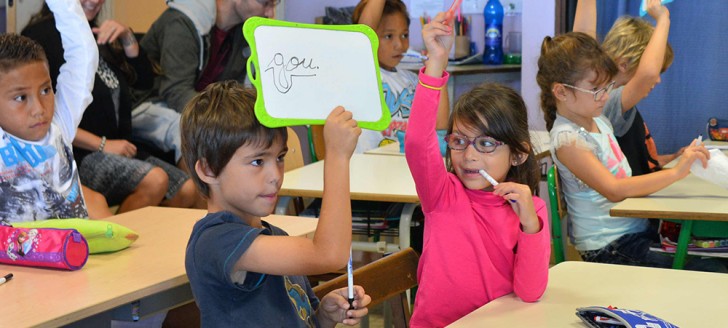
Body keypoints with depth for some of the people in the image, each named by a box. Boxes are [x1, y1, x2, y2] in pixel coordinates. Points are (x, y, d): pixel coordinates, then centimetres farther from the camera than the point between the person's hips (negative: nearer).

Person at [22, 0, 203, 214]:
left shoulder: (97, 34, 15)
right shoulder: (42, 35, -9)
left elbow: (143, 81, 16)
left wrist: (127, 38, 0)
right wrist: (102, 145, -17)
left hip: (120, 149, 8)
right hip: (78, 155, -8)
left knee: (188, 191, -7)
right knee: (154, 180, -28)